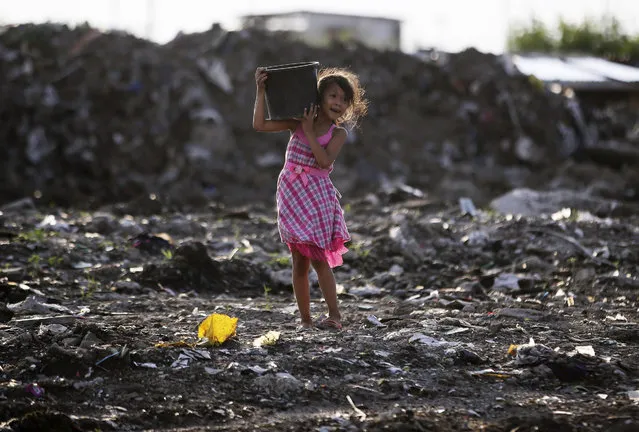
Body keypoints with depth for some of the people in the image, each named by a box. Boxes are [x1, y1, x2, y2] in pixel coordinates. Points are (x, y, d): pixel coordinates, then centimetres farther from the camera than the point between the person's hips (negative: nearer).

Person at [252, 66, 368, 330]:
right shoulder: (298, 123, 2)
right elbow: (260, 125, -3)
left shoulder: (338, 133, -2)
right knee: (299, 261, 5)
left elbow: (324, 161, -18)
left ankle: (335, 316, -4)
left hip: (316, 195, -2)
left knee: (318, 259, -8)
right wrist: (261, 92, -11)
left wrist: (309, 131, -16)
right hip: (290, 192, 2)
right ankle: (305, 318, 10)